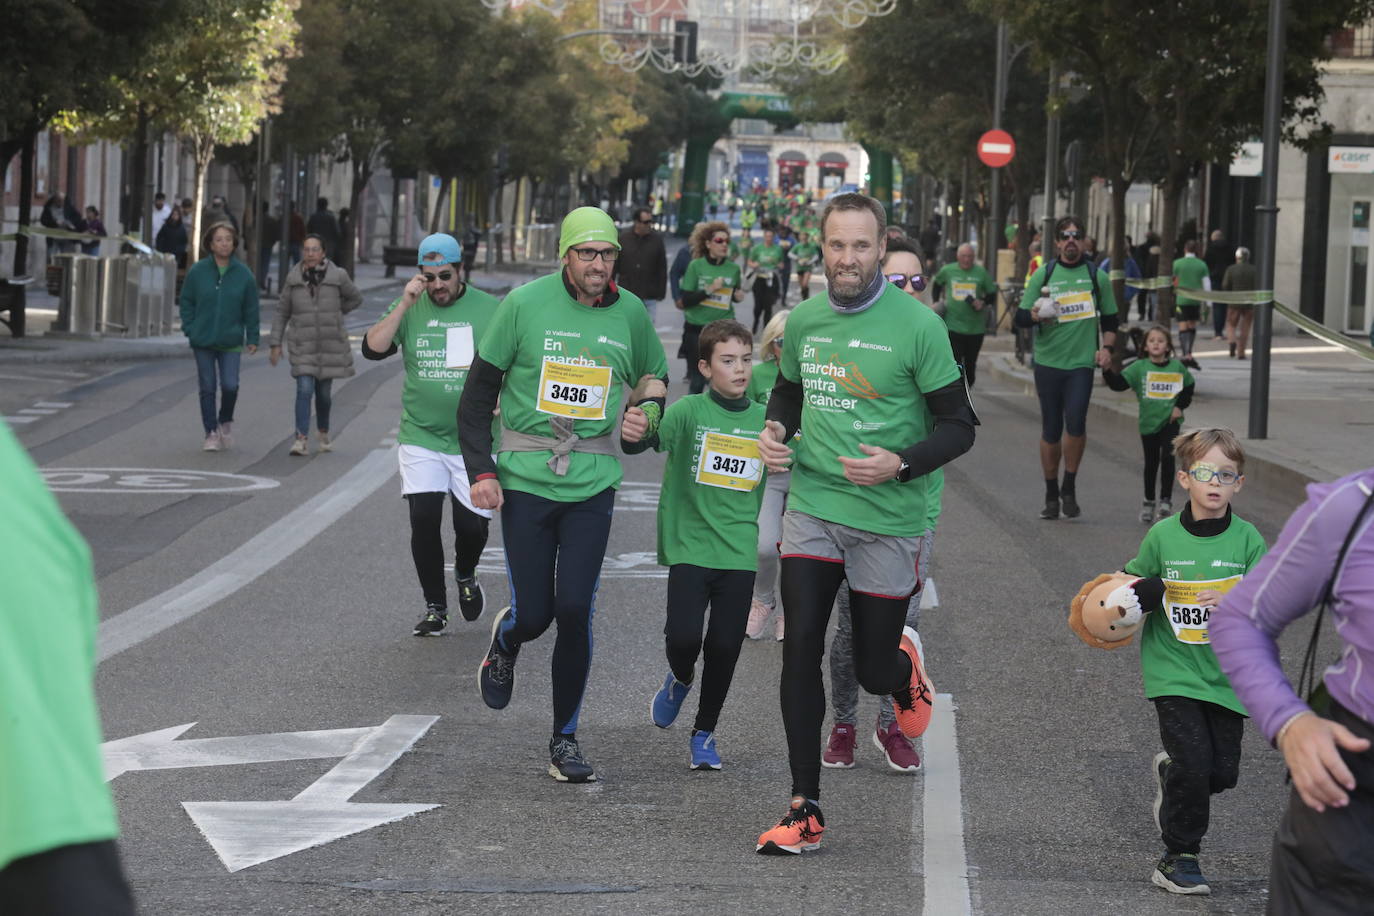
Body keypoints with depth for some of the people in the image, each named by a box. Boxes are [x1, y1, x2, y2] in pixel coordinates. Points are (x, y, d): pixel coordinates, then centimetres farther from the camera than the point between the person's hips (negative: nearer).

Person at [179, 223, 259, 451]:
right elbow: (186, 302, 6)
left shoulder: (243, 274, -1)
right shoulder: (197, 271, -2)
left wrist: (252, 339, 2)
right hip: (203, 341, 0)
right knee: (207, 388, 3)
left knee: (230, 386, -9)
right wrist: (190, 329, -2)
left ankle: (226, 422, 19)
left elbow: (251, 309, 4)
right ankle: (211, 433, 14)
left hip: (231, 342, 0)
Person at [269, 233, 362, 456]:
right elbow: (282, 312, 6)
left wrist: (333, 313, 8)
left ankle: (323, 432, 34)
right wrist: (275, 343, 3)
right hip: (303, 345, -1)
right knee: (304, 389, -13)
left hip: (330, 343, 1)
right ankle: (301, 438, -16)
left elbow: (355, 298, 14)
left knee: (324, 392, 10)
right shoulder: (294, 278, 0)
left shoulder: (337, 276, -3)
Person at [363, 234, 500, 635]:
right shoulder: (409, 309, 2)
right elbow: (372, 349, -10)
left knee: (472, 524, -1)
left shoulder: (489, 309, 0)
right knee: (424, 519, -10)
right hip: (421, 437, 1)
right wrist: (405, 304, -17)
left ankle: (465, 576, 33)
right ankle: (434, 608, 6)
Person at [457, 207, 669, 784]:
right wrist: (481, 471, -7)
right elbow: (479, 393, 1)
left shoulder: (630, 313, 3)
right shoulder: (525, 303, -5)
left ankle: (565, 739, 8)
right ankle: (506, 641, 38)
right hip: (524, 480, -1)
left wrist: (647, 412, -1)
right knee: (533, 613, -2)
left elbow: (654, 376, 22)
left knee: (575, 611, -7)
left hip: (592, 482, 1)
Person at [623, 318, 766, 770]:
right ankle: (680, 679, 23)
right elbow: (653, 435, -24)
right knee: (683, 637, -14)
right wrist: (632, 435, -44)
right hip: (690, 545, -3)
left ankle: (705, 733, 22)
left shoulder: (764, 420, 7)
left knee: (724, 647, 3)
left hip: (739, 552, 3)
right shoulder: (690, 410, -6)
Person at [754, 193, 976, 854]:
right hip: (811, 508, 3)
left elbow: (959, 425, -6)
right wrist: (775, 430, 1)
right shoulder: (803, 321, 4)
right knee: (800, 649, -7)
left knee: (873, 672, 5)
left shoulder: (917, 325, -11)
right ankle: (805, 810, 2)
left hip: (886, 520, -3)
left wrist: (900, 465, -23)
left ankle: (906, 666, 45)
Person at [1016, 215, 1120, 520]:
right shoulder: (1043, 274, 5)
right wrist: (1038, 314, -17)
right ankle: (1051, 495, 16)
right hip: (1048, 361, 1)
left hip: (1082, 362, -1)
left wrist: (1107, 348, 1)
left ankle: (1069, 488, 0)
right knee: (1051, 429, 4)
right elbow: (1021, 318, 4)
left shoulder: (1097, 276, 8)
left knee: (1075, 423, -17)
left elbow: (1110, 319, 17)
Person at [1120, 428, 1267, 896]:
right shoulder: (1163, 536, -4)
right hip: (1173, 668, -2)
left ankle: (1170, 772, 39)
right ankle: (1179, 858, 7)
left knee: (1224, 772, 5)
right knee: (1194, 762, -12)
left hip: (1226, 672, 2)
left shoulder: (1248, 540, -4)